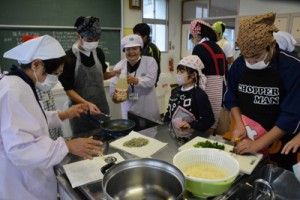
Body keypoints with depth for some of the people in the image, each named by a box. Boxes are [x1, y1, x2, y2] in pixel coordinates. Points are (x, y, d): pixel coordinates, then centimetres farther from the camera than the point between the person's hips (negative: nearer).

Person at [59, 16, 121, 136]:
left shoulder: (99, 53, 2)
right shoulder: (69, 58, -14)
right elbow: (68, 89, -13)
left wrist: (113, 73, -3)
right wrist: (87, 103, -27)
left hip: (101, 106, 5)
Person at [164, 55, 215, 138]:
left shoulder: (199, 95, -8)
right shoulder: (175, 91, 13)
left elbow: (209, 120, -10)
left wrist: (191, 126, -21)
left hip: (191, 135, -5)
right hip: (172, 132, 5)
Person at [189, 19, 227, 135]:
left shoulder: (199, 48, -8)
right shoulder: (218, 47, 16)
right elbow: (224, 71, 17)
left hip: (209, 90, -8)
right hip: (221, 89, 8)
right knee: (218, 128, 16)